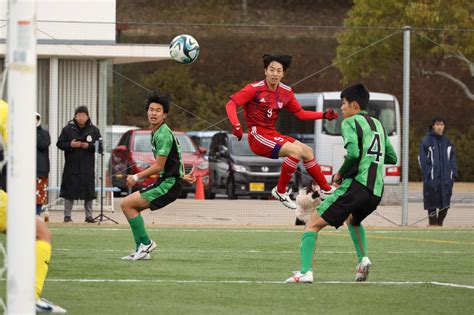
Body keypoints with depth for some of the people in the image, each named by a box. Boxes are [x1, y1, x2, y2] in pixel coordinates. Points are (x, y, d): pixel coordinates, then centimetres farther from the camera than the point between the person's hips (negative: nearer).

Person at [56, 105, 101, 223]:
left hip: (88, 167, 1)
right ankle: (67, 215, 8)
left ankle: (89, 215, 11)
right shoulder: (68, 129, 1)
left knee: (89, 193, 3)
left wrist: (89, 146, -13)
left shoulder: (94, 130, 4)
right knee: (69, 192, 0)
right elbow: (60, 144, 2)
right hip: (71, 166, -1)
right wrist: (70, 145, -15)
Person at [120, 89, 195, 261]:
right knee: (129, 205, 13)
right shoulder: (157, 132, 14)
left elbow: (158, 167, -17)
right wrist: (181, 176, 21)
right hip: (164, 182, 10)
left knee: (127, 204, -11)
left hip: (168, 185, -10)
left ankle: (145, 243, -5)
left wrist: (136, 177, -8)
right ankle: (141, 250, 11)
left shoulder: (163, 135, -18)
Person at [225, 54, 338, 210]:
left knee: (307, 151, 8)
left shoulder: (286, 92, 6)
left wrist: (324, 115, 0)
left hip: (272, 135, 7)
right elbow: (231, 104, -14)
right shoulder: (255, 89, -12)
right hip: (258, 137, -7)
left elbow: (301, 113, 12)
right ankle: (280, 191, -11)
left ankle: (326, 190, 22)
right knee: (295, 150, -23)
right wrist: (236, 125, -29)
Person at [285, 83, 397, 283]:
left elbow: (353, 153, -16)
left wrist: (341, 173, -2)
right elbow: (392, 158, 27)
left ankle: (305, 272, -23)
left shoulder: (350, 123, -1)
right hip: (376, 191, 8)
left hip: (355, 185, -8)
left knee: (313, 224, -6)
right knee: (353, 220, 37)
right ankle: (363, 259, 15)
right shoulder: (378, 125, 22)